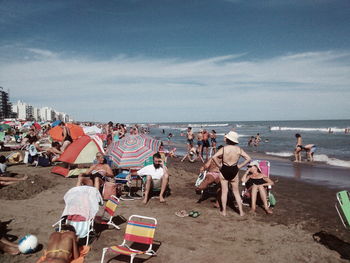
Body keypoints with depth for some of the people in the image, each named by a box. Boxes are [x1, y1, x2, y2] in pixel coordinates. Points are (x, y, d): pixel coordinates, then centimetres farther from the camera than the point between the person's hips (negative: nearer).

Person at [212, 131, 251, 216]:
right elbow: (248, 159, -5)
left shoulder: (223, 148, -12)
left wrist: (219, 165, -9)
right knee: (236, 192, 16)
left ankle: (224, 211, 18)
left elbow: (214, 157, -22)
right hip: (234, 171, 2)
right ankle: (241, 211, 18)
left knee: (224, 191, 11)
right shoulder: (239, 149, -5)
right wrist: (240, 166, 0)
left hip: (224, 170, -2)